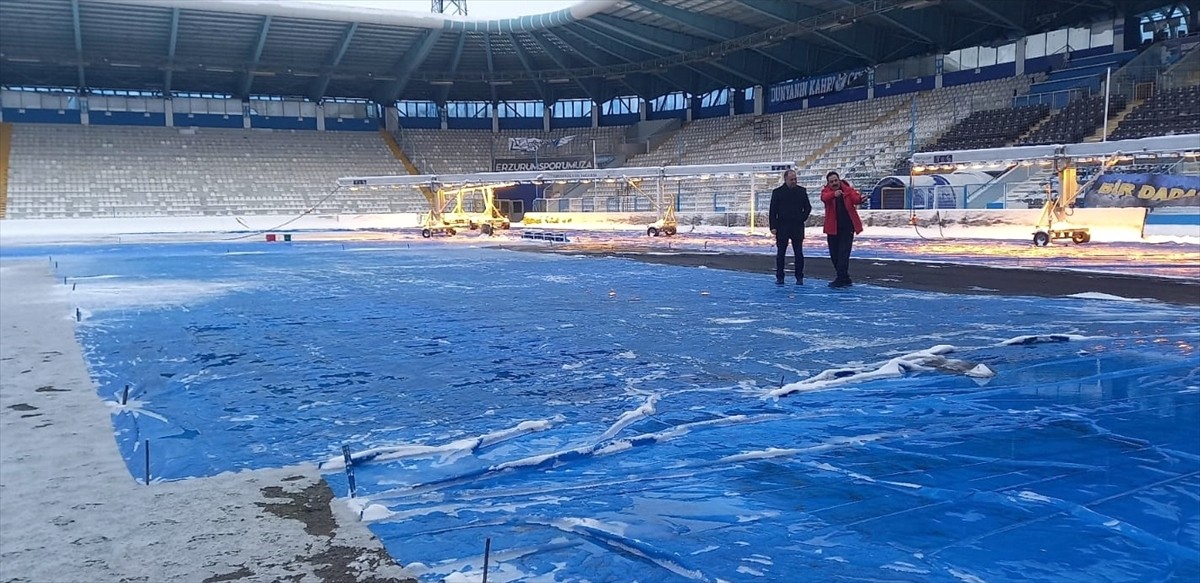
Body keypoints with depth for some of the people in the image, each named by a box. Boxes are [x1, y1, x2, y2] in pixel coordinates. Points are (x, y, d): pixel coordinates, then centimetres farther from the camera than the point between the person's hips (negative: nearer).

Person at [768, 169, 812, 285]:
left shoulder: (802, 191, 5)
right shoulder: (777, 192, 1)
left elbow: (808, 207, 14)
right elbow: (772, 211, 0)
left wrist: (802, 218, 1)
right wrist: (773, 227, -6)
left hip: (797, 227, 1)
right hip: (782, 227, -1)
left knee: (799, 253, 1)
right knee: (780, 253, 3)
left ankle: (799, 277, 8)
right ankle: (779, 277, 10)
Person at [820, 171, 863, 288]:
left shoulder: (848, 190, -2)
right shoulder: (826, 191, -1)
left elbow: (855, 199, -22)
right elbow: (824, 198, -25)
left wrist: (860, 199, -47)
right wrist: (834, 194, -47)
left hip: (847, 227, -3)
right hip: (832, 228, 3)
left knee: (843, 253, -10)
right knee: (834, 254, 9)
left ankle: (841, 279, -8)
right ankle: (845, 279, 23)